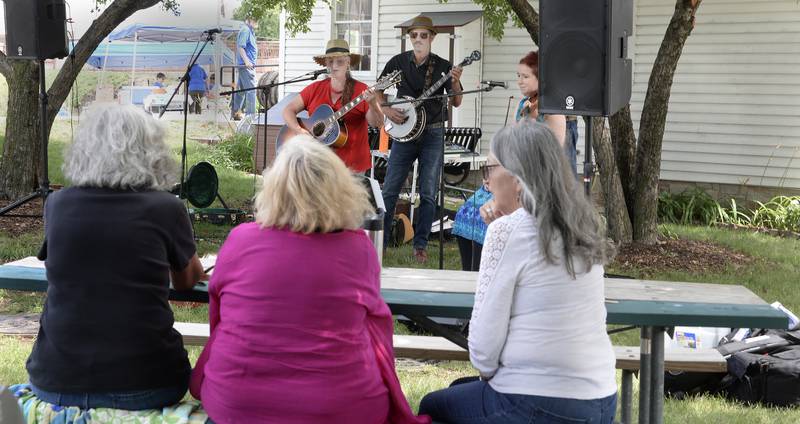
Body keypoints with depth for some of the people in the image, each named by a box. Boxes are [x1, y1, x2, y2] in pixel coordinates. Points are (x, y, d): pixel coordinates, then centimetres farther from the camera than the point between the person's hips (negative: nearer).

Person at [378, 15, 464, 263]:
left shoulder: (442, 66, 0)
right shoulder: (398, 63, 2)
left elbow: (456, 103, -1)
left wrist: (455, 83, -19)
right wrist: (387, 110, -6)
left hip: (433, 133, -1)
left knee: (428, 194, 1)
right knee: (389, 190, 0)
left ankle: (420, 245, 10)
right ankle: (380, 241, 9)